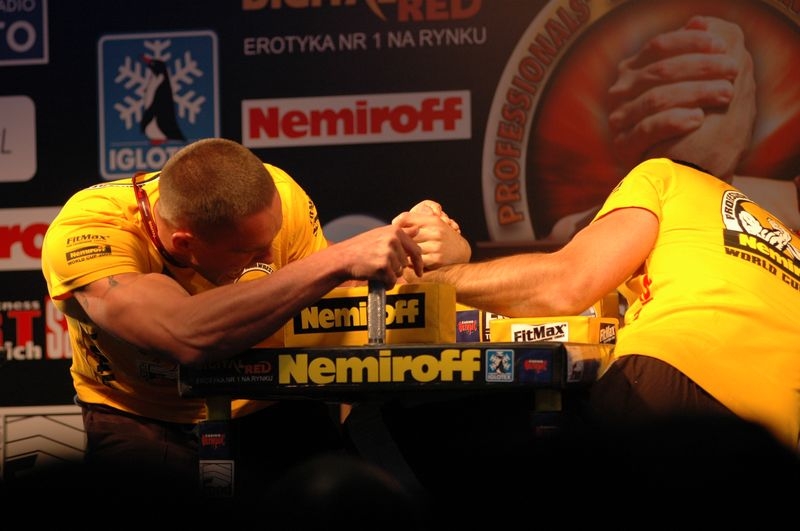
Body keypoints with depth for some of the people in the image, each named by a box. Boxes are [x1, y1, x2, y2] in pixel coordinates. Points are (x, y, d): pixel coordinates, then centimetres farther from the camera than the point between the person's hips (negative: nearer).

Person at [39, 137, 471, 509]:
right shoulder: (84, 233, -30)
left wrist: (405, 252, -21)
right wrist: (338, 260, -47)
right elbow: (189, 337, -47)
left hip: (266, 410, 3)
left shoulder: (272, 195, -17)